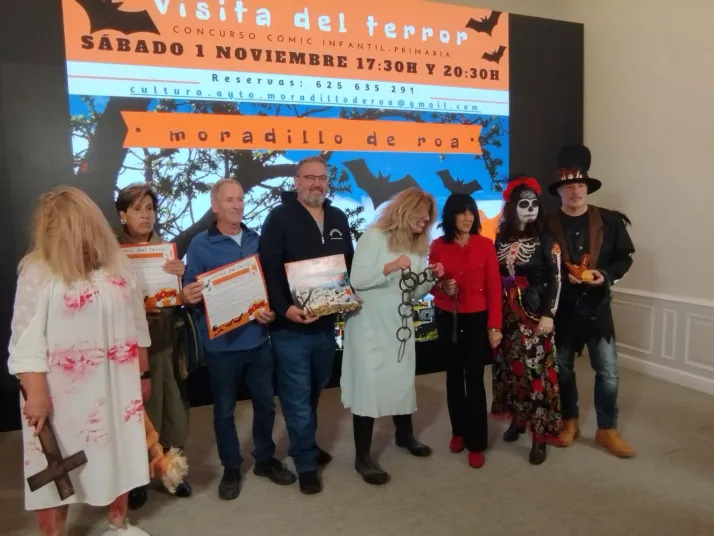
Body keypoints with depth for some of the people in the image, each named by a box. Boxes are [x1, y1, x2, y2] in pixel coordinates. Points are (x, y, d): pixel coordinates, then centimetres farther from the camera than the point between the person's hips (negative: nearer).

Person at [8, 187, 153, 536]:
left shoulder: (116, 264, 3)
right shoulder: (38, 272, -11)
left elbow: (137, 326, 9)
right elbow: (26, 339, -12)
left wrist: (143, 374, 11)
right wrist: (35, 394, -17)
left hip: (116, 388, 5)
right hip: (62, 393, -4)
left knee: (118, 454, 19)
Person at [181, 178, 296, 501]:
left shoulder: (256, 240, 6)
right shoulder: (200, 244, -6)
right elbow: (191, 289, -6)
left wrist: (272, 309, -8)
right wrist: (187, 297, -29)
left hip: (257, 338, 4)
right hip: (221, 343, -3)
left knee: (266, 403, 15)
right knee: (224, 410, 12)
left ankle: (265, 460, 35)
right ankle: (231, 469, 30)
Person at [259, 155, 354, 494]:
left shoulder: (338, 218, 10)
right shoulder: (280, 217, -9)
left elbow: (349, 263, 17)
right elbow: (268, 269, -15)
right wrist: (283, 308, -26)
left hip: (326, 324, 6)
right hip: (291, 327, -6)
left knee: (314, 393, 22)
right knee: (297, 398, 3)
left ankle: (305, 445, 42)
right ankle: (306, 463, 18)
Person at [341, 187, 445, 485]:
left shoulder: (419, 246, 11)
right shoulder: (374, 236, -10)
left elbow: (416, 293, 13)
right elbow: (356, 279, -17)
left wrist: (432, 277, -5)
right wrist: (390, 267, -28)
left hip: (401, 326, 7)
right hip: (370, 327, -6)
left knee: (403, 380, 15)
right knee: (369, 386, -5)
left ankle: (404, 434, 38)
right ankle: (362, 457, 5)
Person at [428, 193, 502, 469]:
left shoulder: (485, 245, -5)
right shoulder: (437, 246, -2)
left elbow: (494, 287, -5)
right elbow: (431, 284, 5)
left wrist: (495, 325, -9)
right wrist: (442, 288, -18)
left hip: (477, 319, -2)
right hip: (446, 318, 2)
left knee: (474, 378, -2)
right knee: (453, 376, 13)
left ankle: (476, 443, 10)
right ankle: (458, 431, 31)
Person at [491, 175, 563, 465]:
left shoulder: (545, 239, -4)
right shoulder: (502, 238, 6)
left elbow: (555, 279, -8)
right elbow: (495, 277, 6)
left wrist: (548, 314, -14)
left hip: (534, 313, -4)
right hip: (506, 313, 4)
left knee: (535, 369, -4)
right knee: (511, 366, 10)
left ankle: (540, 436, 4)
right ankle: (518, 419, 28)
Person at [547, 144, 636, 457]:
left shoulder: (610, 221, -2)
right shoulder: (547, 227, -5)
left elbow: (624, 257, 3)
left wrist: (607, 275, -14)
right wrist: (564, 276, -19)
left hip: (597, 306, 1)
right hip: (562, 309, 0)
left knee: (608, 373, 3)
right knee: (562, 369, 14)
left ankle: (607, 429, 22)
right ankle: (569, 422, 33)